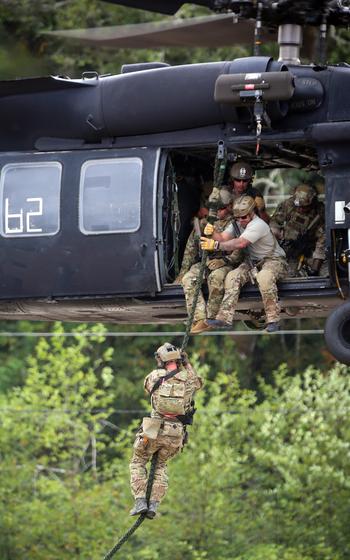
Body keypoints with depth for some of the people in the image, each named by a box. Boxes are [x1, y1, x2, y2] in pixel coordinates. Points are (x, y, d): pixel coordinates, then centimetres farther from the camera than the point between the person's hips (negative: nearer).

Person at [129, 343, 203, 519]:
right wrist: (186, 364, 37)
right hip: (176, 433, 3)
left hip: (155, 430, -3)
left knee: (138, 463, 16)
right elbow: (197, 381, 29)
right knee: (160, 465, 24)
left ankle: (140, 502, 0)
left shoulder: (155, 376, -2)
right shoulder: (187, 379, 3)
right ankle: (154, 504, 9)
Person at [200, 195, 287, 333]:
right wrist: (213, 233, -30)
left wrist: (216, 245, -41)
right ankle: (225, 318, -16)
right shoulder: (238, 224, 5)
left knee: (264, 277, -39)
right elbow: (223, 238, -7)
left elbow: (240, 243, -36)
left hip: (274, 259, -8)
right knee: (232, 276, -13)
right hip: (254, 261, 8)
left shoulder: (258, 225, -23)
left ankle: (273, 320, -33)